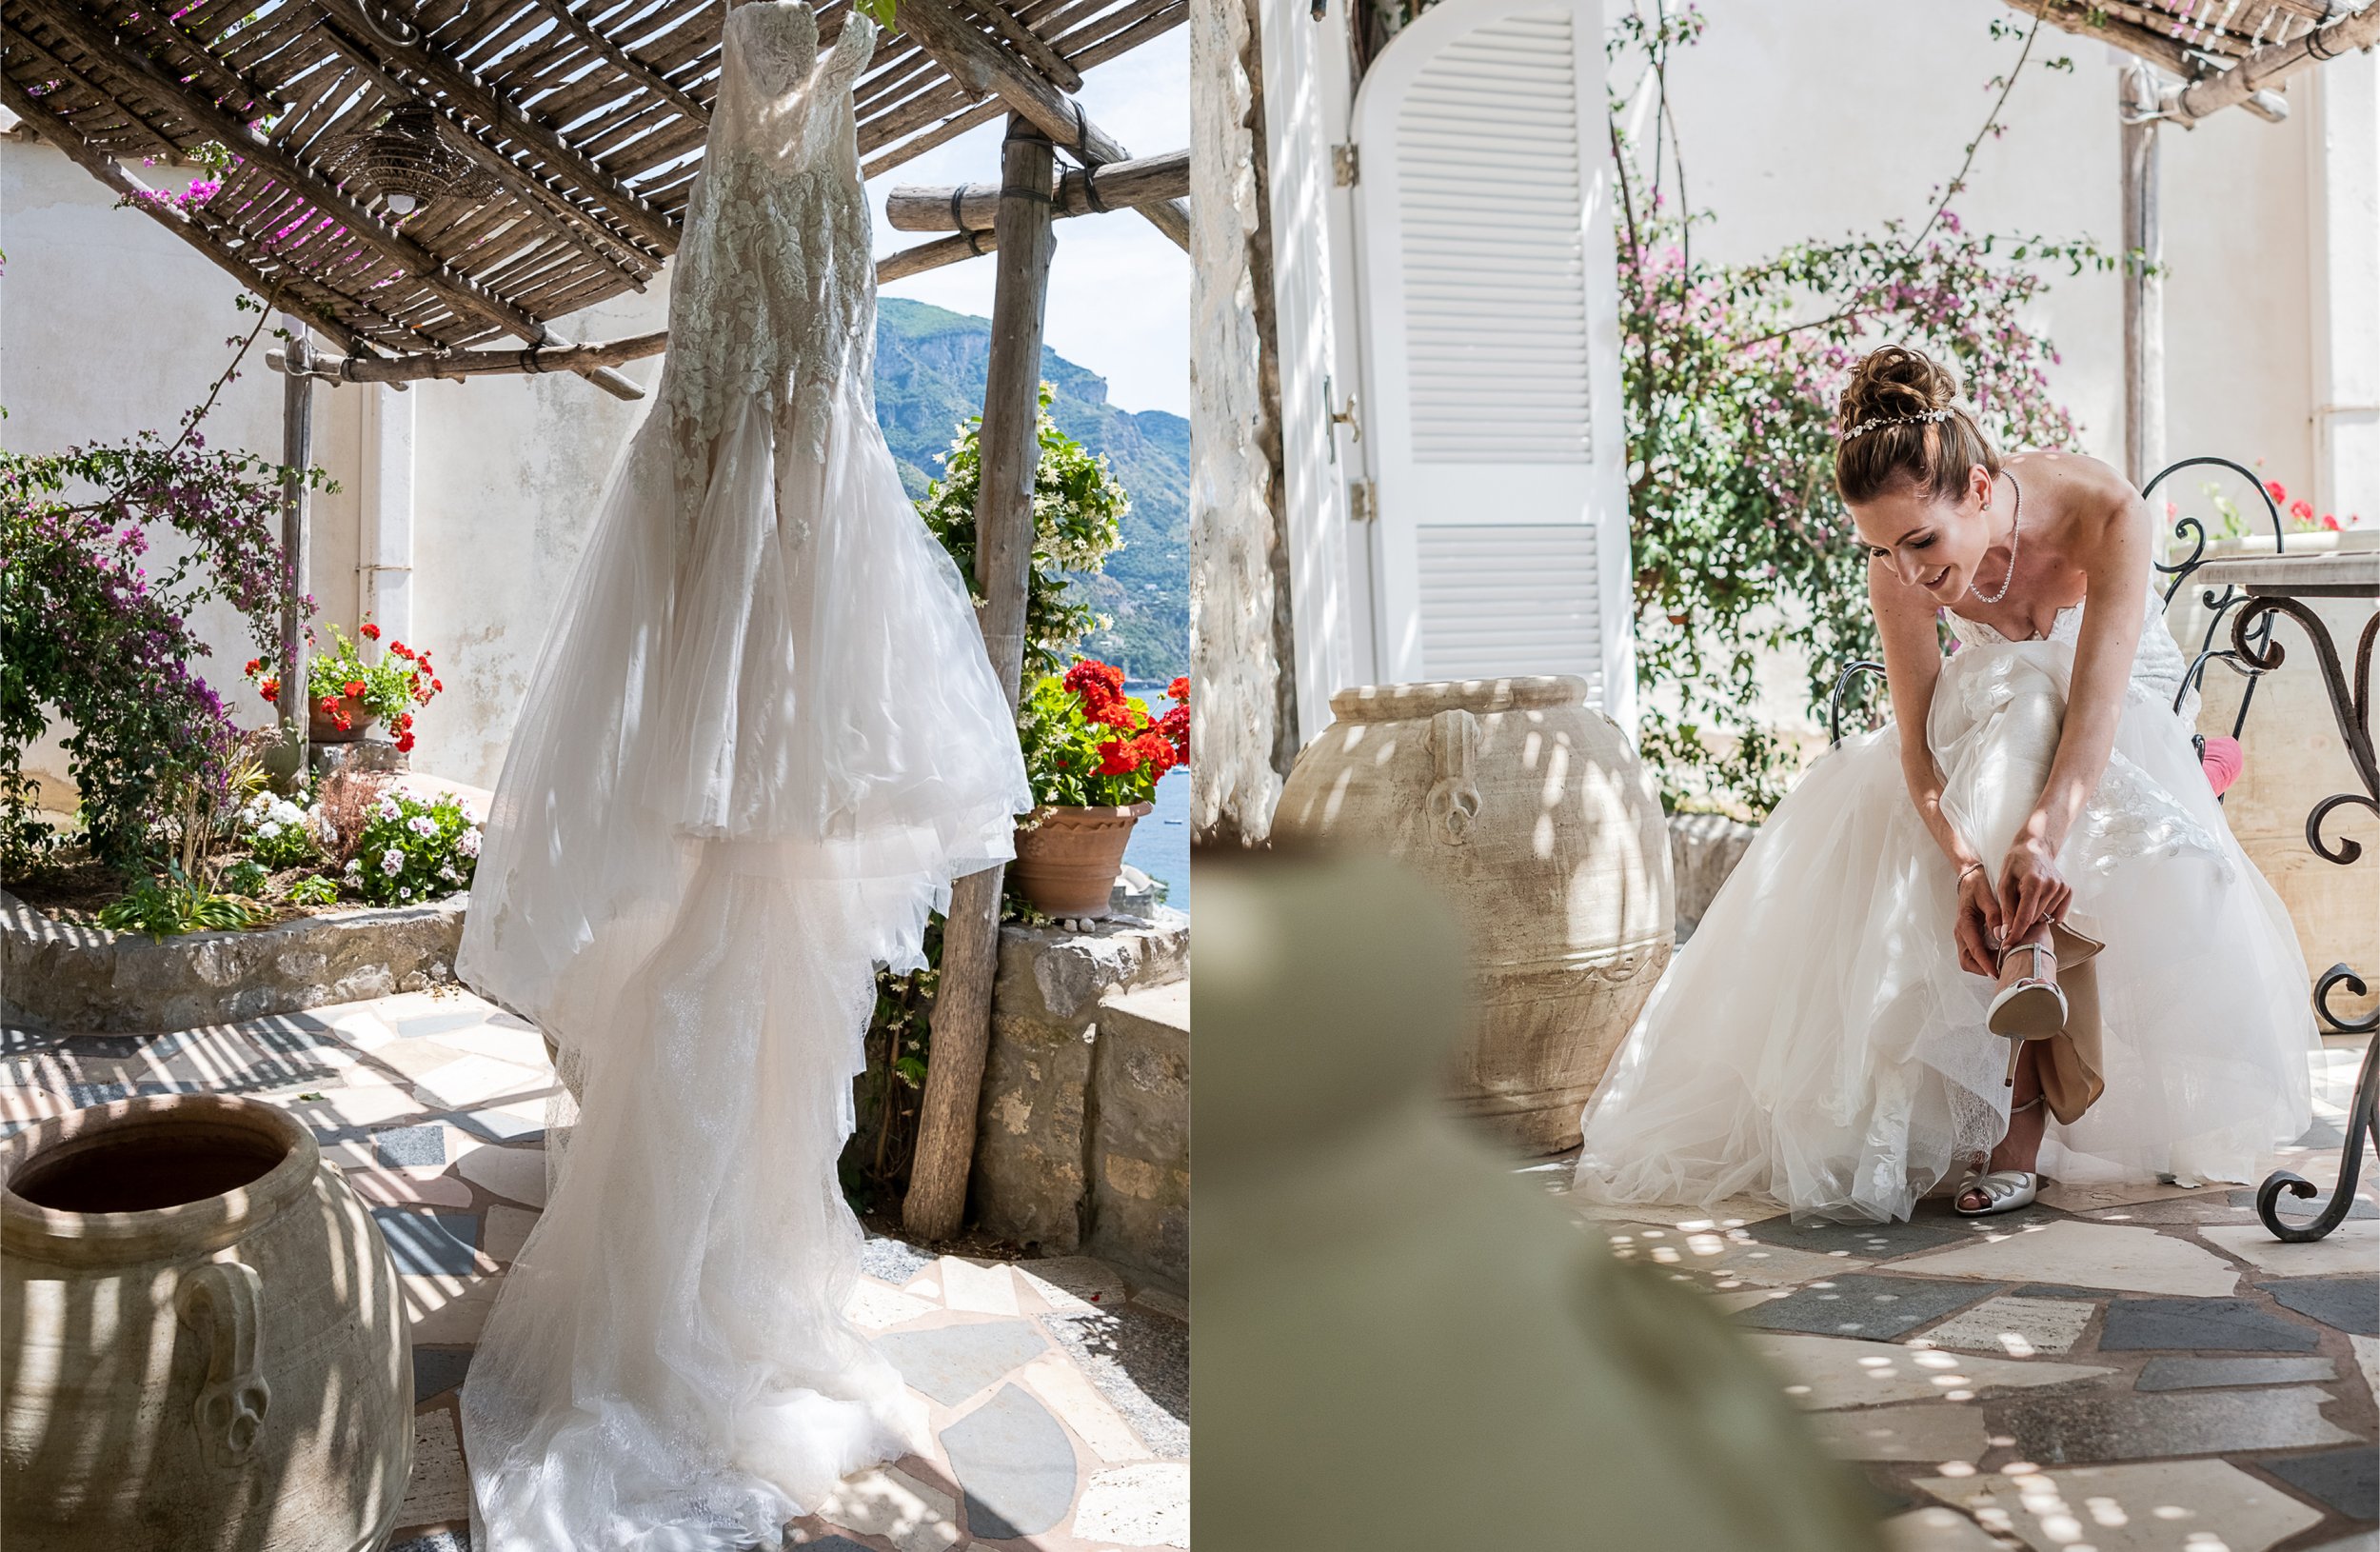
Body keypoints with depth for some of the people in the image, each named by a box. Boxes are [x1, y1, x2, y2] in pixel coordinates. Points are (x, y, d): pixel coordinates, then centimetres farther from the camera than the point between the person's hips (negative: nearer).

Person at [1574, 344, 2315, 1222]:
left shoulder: (2103, 514, -32)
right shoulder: (1897, 570, -24)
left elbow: (2097, 697, -42)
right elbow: (1917, 737, -27)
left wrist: (2043, 833, -59)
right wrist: (1965, 867, -45)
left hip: (2128, 719, -2)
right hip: (1987, 726, 2)